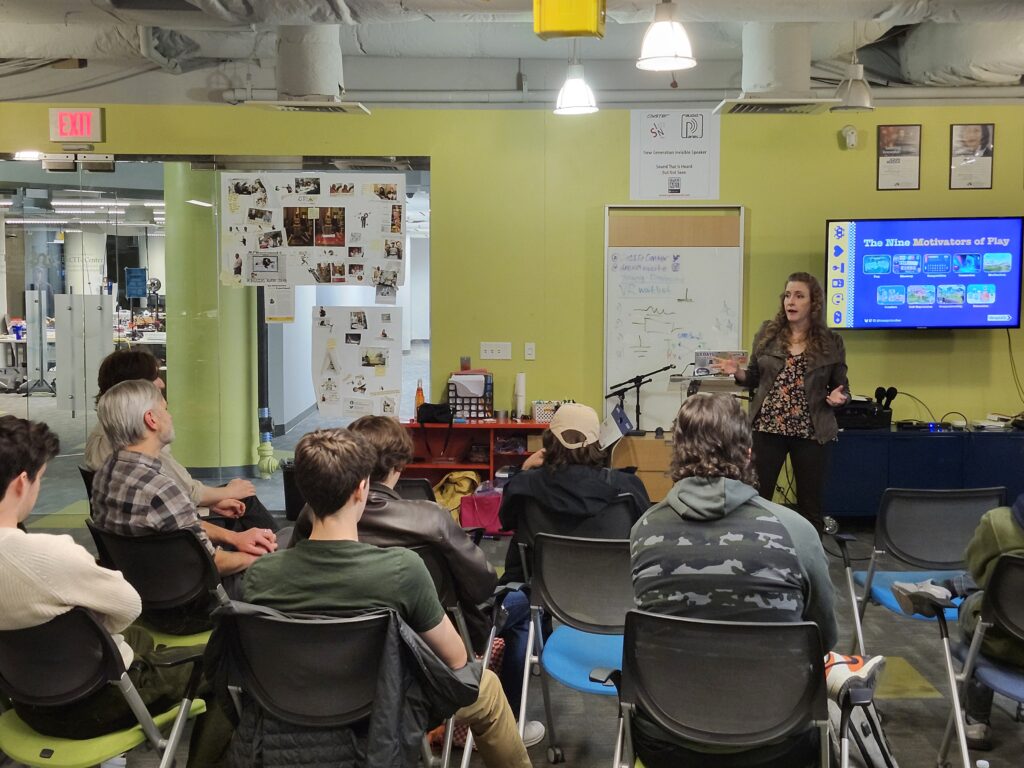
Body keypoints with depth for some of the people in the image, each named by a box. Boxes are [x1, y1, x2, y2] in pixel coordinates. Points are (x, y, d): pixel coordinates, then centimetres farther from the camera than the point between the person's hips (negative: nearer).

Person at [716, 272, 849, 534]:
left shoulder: (831, 342, 0)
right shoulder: (768, 334, 4)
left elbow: (841, 387, 6)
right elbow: (756, 378, 10)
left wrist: (838, 397, -16)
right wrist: (737, 372, -10)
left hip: (812, 432, -1)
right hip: (766, 428, 1)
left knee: (811, 503, 9)